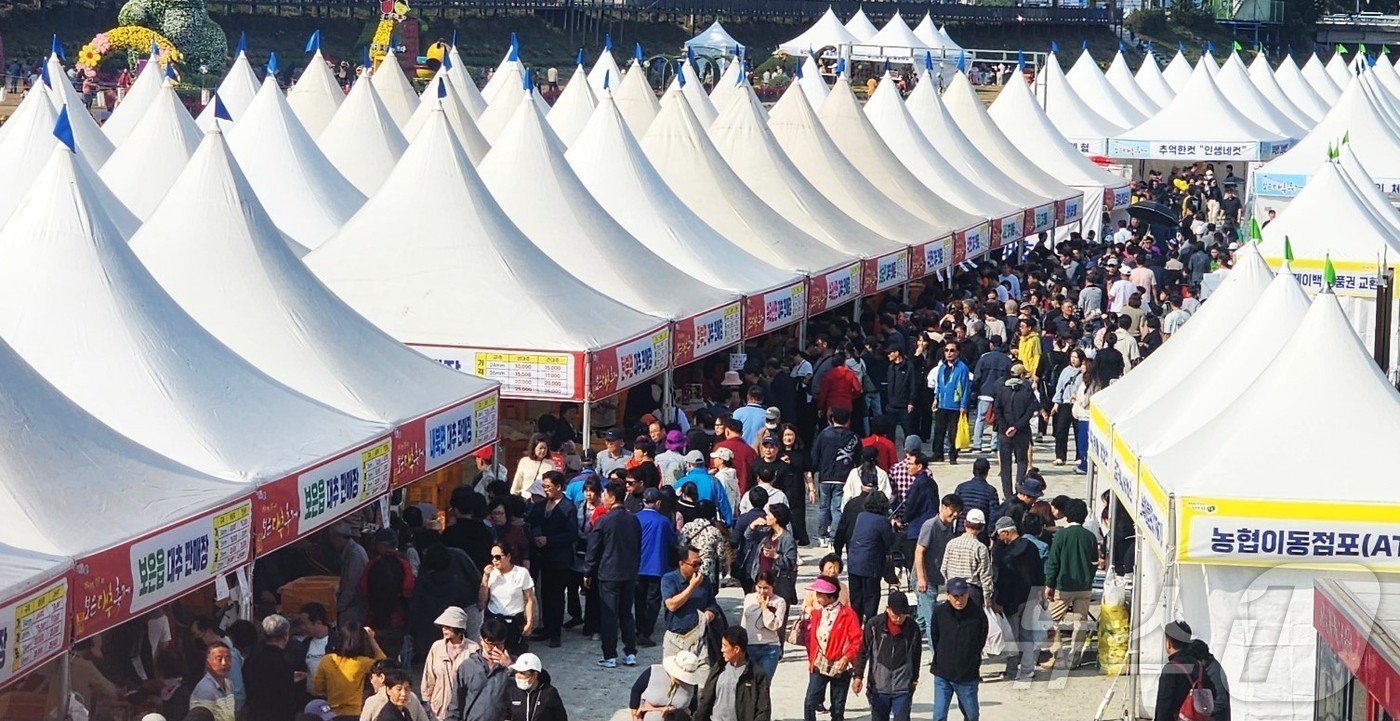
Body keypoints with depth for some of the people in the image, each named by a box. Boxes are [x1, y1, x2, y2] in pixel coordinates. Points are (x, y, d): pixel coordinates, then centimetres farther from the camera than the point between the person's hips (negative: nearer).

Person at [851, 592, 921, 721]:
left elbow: (916, 656, 10)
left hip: (903, 687, 0)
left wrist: (914, 679, 17)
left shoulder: (913, 628, -4)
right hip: (878, 686, 0)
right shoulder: (874, 625, -8)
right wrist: (858, 676, -4)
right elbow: (863, 651, -1)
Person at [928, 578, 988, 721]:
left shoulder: (978, 614, -10)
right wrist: (944, 658, 8)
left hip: (968, 676, 0)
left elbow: (981, 641, 4)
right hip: (942, 674, 0)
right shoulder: (940, 612, -7)